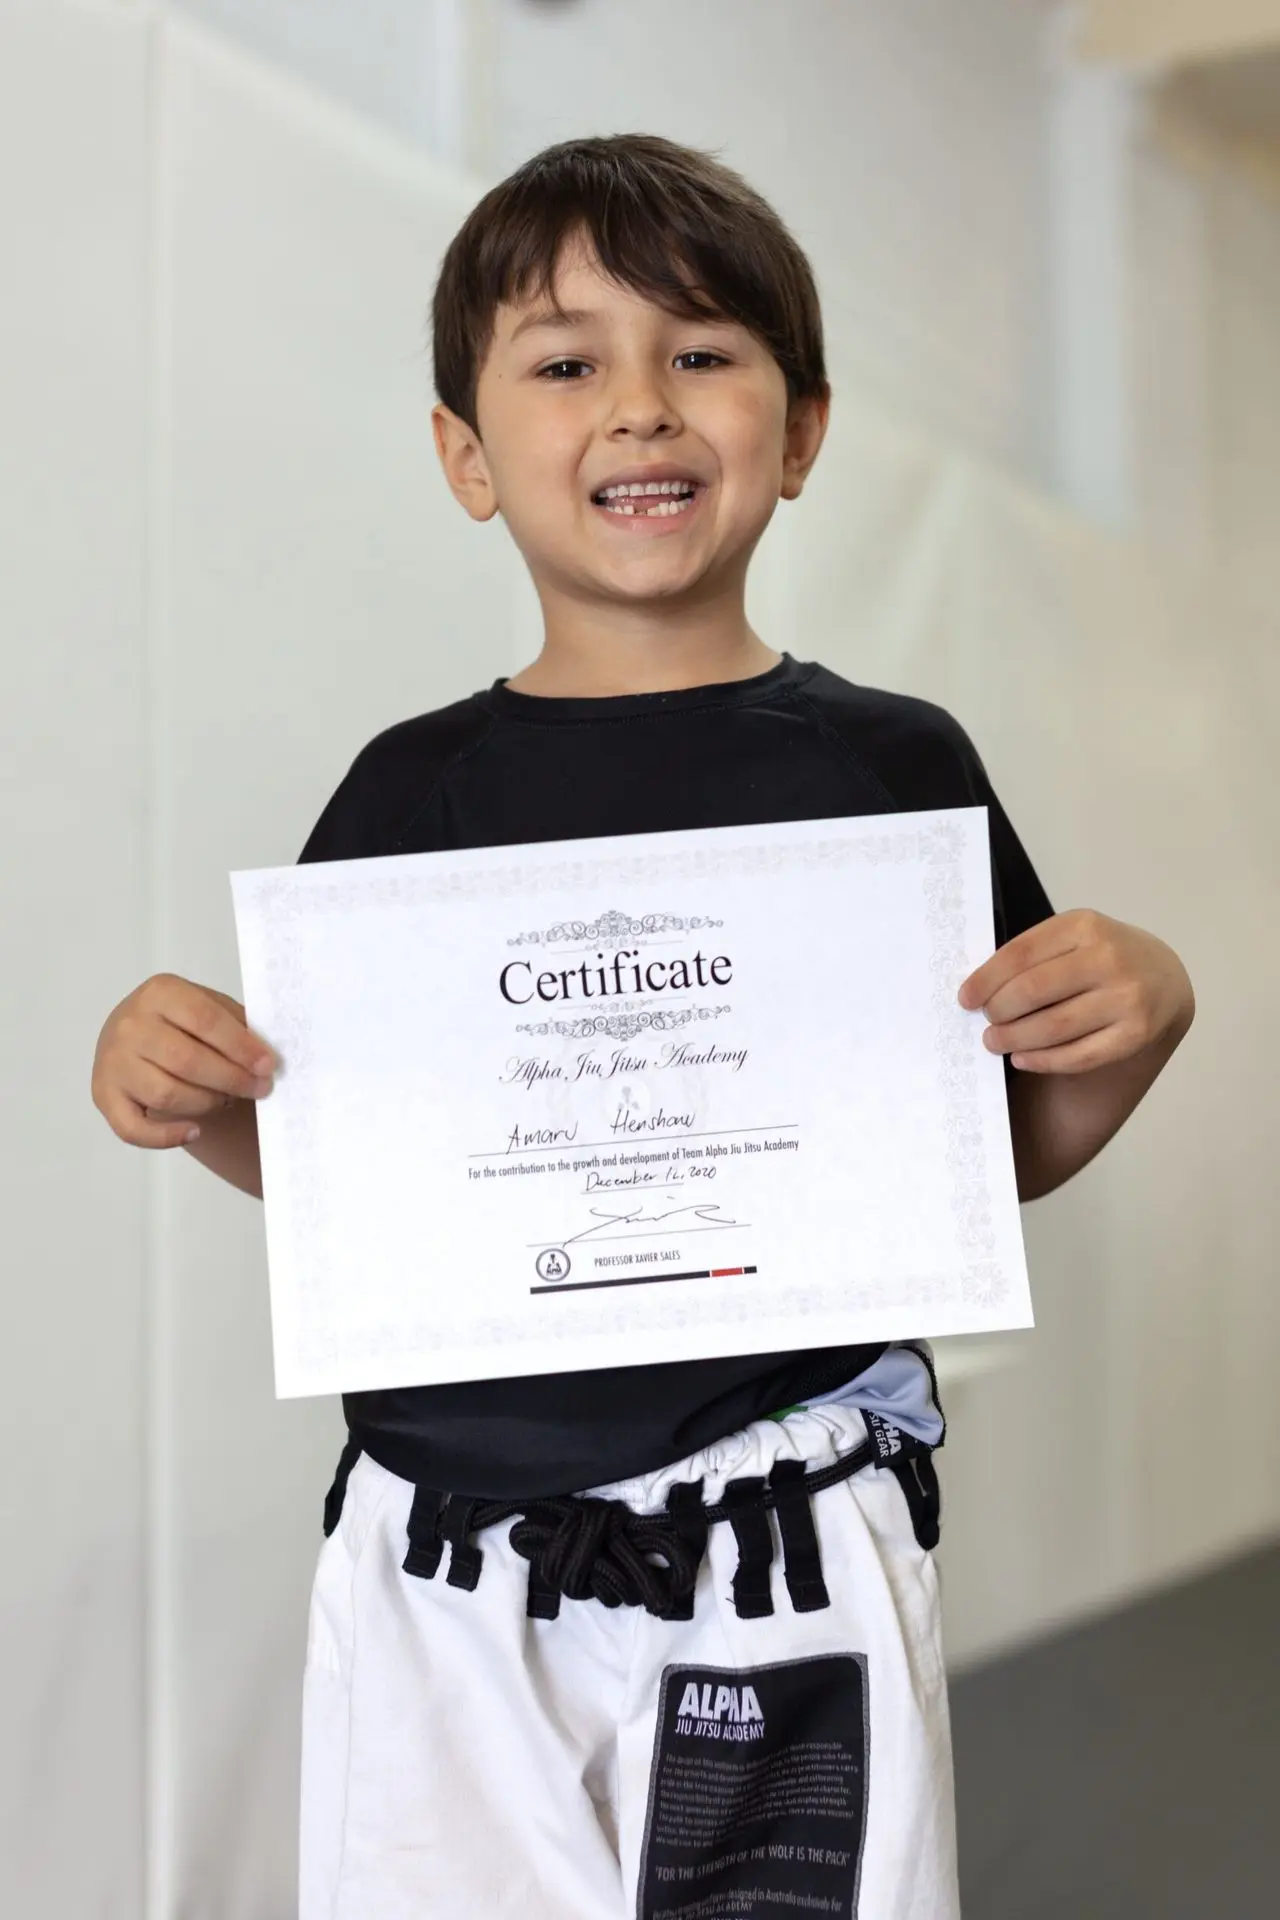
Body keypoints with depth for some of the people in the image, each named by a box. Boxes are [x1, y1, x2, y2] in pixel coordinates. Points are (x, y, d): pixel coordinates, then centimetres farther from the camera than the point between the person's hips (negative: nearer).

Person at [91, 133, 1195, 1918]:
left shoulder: (891, 766, -2)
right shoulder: (412, 791, 2)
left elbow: (1001, 1153, 7)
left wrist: (1141, 1010, -10)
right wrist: (185, 1090, -9)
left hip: (783, 1559, -1)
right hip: (442, 1568, 2)